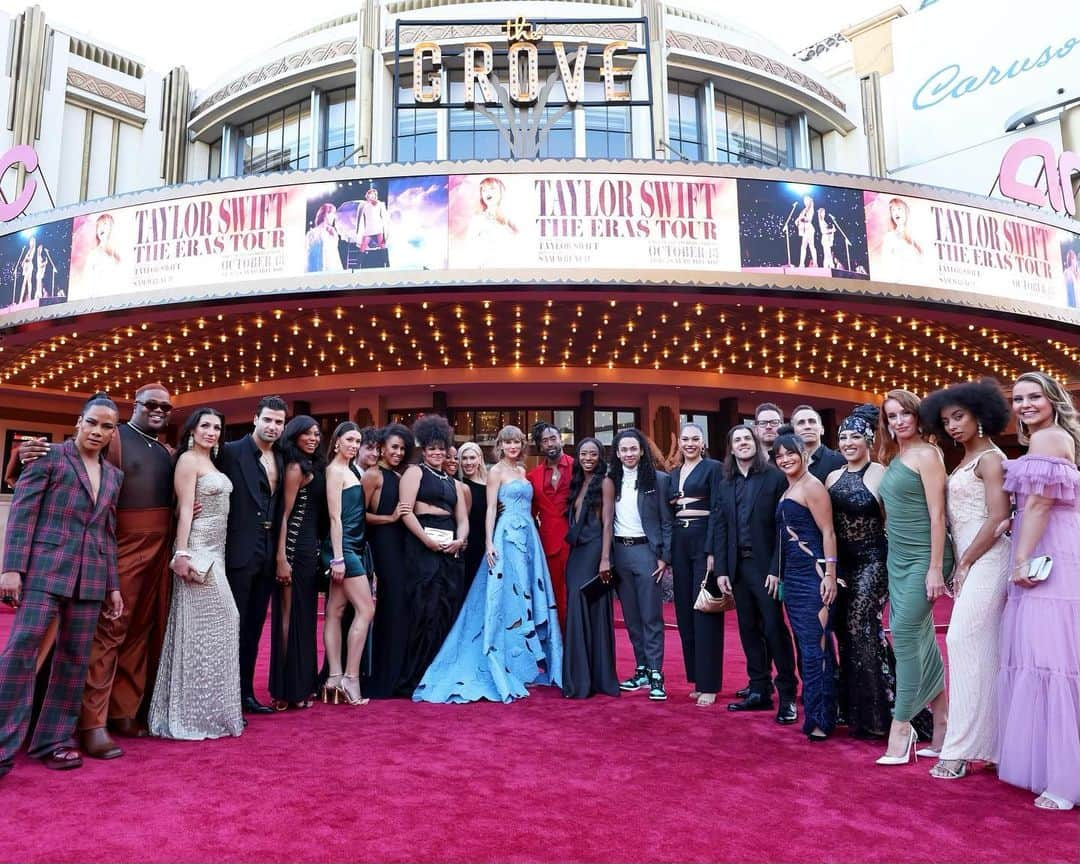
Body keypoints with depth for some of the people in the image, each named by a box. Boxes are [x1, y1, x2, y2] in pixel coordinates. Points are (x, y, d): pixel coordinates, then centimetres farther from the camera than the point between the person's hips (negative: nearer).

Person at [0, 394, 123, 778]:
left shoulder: (114, 475, 15)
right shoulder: (50, 456, 1)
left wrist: (112, 585, 14)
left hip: (90, 576, 5)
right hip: (44, 568, -5)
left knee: (75, 659, 6)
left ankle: (55, 739, 16)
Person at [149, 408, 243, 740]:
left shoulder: (212, 462, 17)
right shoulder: (188, 459, -7)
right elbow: (184, 510, -15)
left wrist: (216, 554, 13)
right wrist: (182, 555, -21)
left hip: (216, 550, 9)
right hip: (198, 549, -9)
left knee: (216, 624, 11)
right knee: (200, 626, -4)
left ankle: (208, 707, 20)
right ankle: (195, 713, 5)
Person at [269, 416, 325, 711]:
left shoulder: (313, 466, 15)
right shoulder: (296, 468, -10)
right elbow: (284, 515, -15)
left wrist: (317, 550, 9)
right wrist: (281, 558, -20)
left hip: (310, 546, 9)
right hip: (296, 548, -9)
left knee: (304, 616, 14)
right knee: (292, 617, -2)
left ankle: (301, 684, 23)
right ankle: (288, 690, 6)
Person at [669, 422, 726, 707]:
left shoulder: (713, 468, -3)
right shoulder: (674, 474, 16)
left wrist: (712, 551, -17)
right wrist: (667, 552, 11)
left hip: (703, 540, -6)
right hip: (679, 542, 6)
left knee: (705, 611, -5)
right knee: (685, 611, 8)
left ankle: (709, 684, 1)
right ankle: (696, 678, 18)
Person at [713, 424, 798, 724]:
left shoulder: (774, 477, -4)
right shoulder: (725, 485, 11)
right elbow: (719, 528, 10)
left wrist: (776, 568, -14)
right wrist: (721, 570, 3)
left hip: (765, 565, -5)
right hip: (737, 566, 5)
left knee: (775, 628, -3)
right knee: (749, 630, 10)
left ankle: (787, 696, 7)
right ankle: (759, 691, 20)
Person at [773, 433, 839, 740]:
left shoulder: (812, 486, -8)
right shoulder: (787, 491, 18)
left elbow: (828, 532, -12)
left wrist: (830, 574, -18)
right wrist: (778, 574, 17)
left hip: (813, 574, -9)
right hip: (792, 576, 9)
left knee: (816, 646, -5)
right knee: (805, 646, 13)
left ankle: (821, 719, 1)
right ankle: (812, 711, 21)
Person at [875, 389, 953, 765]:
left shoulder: (926, 454, -8)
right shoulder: (894, 458, 15)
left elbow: (937, 514, -13)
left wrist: (935, 568, -17)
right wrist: (894, 560, 14)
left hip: (923, 558, -8)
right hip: (898, 558, 8)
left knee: (905, 635, -10)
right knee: (920, 639, 10)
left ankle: (901, 725, -1)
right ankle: (941, 726, 20)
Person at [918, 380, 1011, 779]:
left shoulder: (990, 458, -9)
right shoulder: (966, 460, 17)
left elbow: (998, 518, -16)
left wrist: (965, 563, -12)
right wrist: (960, 566, 8)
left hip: (986, 560, -9)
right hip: (969, 561, 9)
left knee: (965, 642, -10)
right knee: (982, 649, 10)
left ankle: (961, 748, -4)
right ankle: (986, 741, 18)